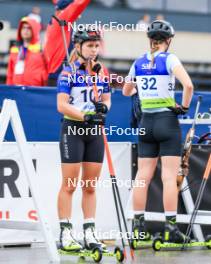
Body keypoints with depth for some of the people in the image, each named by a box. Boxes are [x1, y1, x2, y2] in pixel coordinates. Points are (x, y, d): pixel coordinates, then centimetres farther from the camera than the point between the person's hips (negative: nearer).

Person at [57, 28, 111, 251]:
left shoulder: (101, 71, 9)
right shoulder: (69, 72, -8)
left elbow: (106, 98, 16)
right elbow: (62, 105, -14)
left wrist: (104, 106, -8)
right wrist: (85, 117, -24)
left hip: (95, 131, 5)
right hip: (72, 130, -5)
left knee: (90, 186, 7)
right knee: (69, 185, -3)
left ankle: (89, 233, 11)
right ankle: (66, 234, 0)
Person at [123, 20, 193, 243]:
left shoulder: (139, 63, 7)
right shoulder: (169, 59, -9)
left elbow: (126, 91, 21)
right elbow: (188, 84, -24)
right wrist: (184, 106, -9)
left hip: (146, 122, 5)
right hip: (167, 122, -5)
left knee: (143, 175, 7)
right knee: (169, 176, -5)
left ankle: (138, 226, 9)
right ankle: (170, 227, -7)